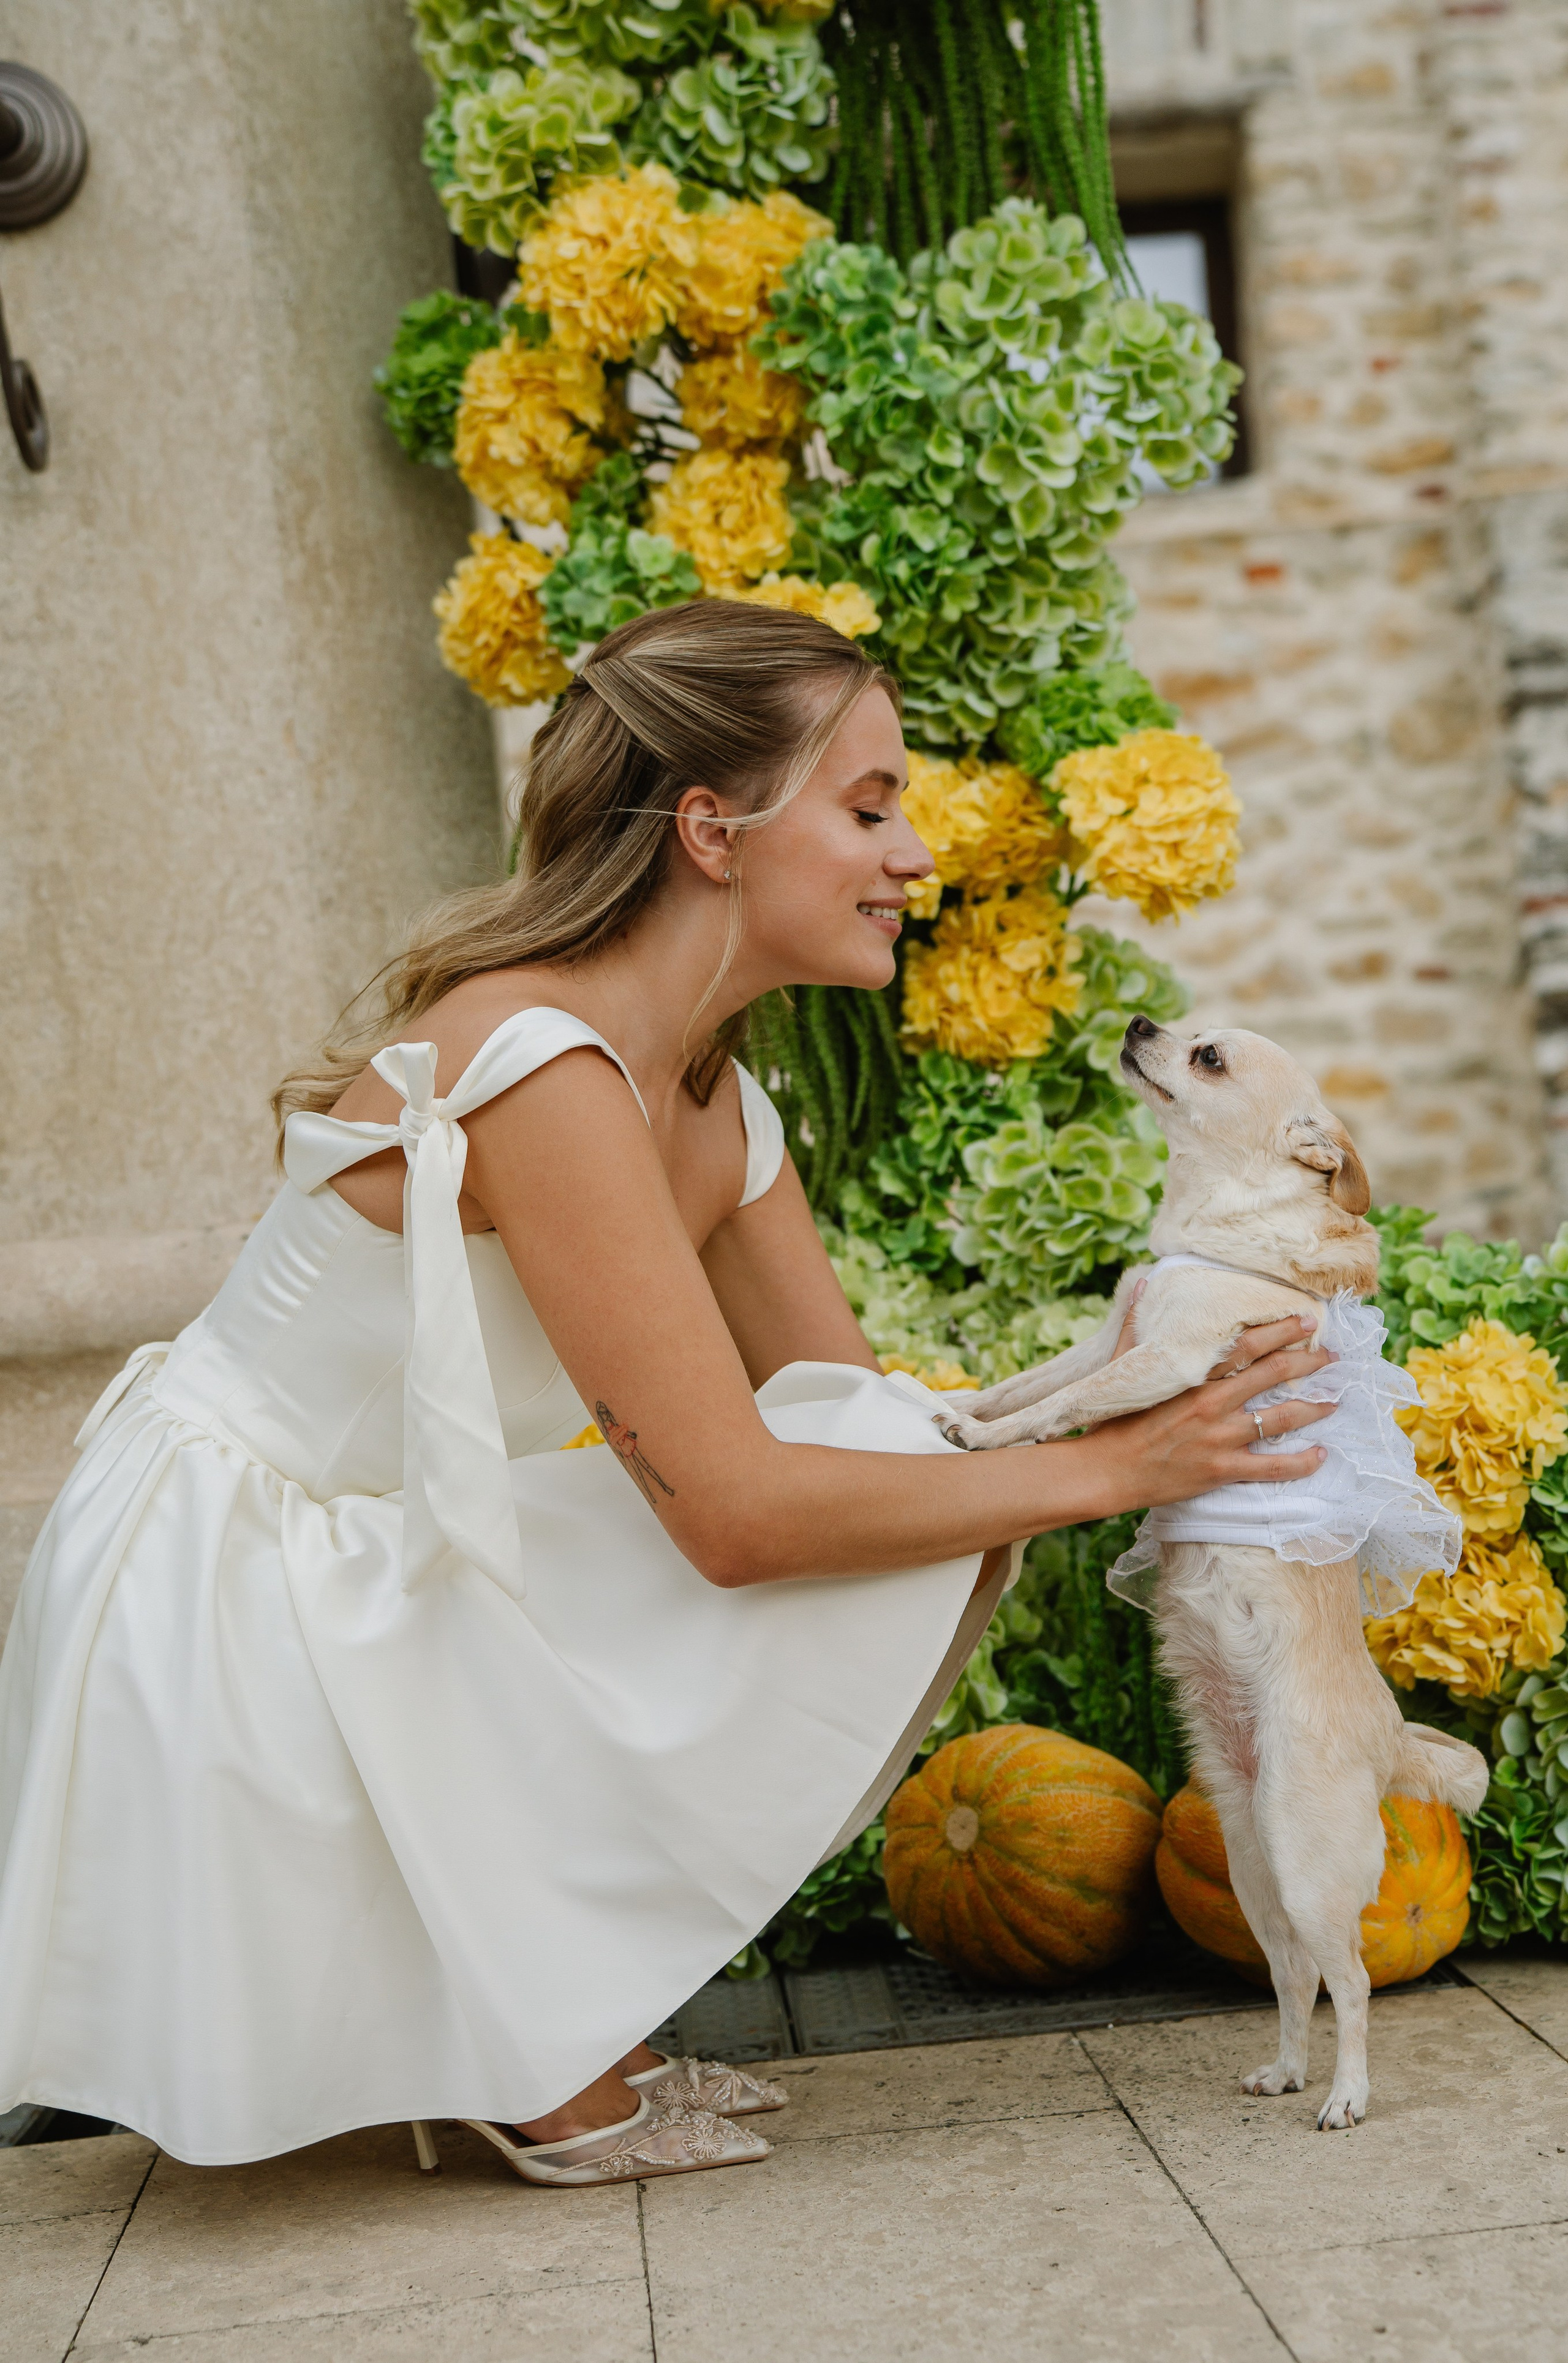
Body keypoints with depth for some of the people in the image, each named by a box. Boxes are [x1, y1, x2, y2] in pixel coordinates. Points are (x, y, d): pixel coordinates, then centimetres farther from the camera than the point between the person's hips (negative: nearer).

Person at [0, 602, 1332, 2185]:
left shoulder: (712, 1102, 4)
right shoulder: (541, 1067, -25)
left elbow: (867, 1412, 7)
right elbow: (734, 1511, -26)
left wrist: (1157, 1413, -5)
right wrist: (1103, 1467, -19)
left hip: (361, 1582, 9)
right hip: (225, 1608, -9)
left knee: (901, 1489, 2)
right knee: (860, 1527, -17)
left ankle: (545, 2027, 8)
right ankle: (545, 2071, -1)